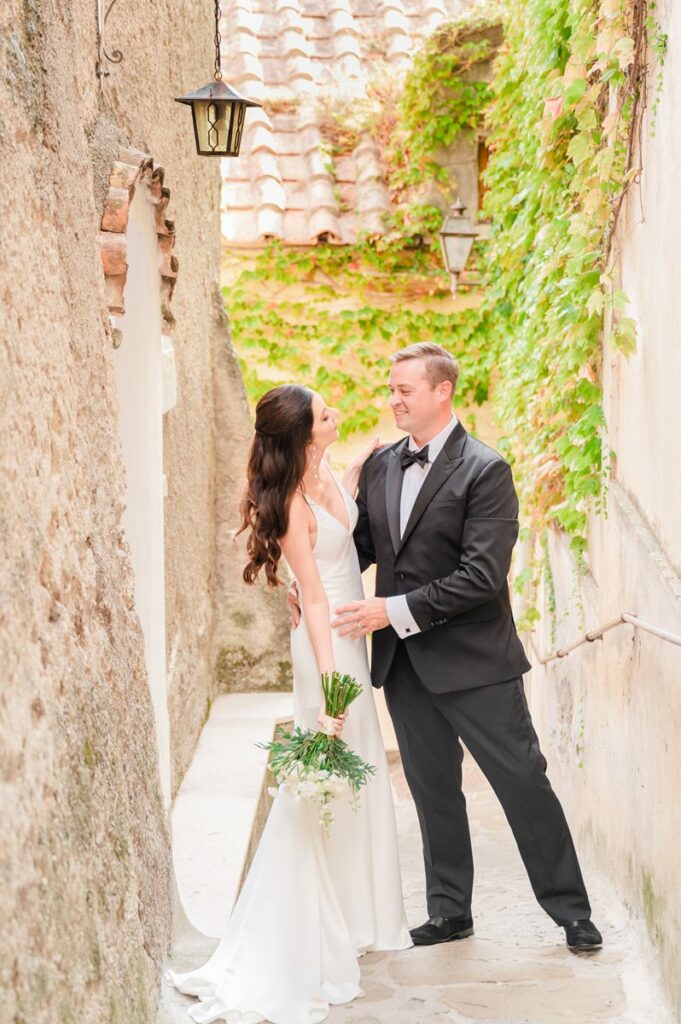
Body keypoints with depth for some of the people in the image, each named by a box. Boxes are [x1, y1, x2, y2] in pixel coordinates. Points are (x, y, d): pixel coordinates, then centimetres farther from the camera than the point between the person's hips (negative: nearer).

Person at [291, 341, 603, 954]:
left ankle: (571, 910, 14)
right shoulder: (379, 466, 8)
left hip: (473, 658, -6)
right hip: (404, 660, 6)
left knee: (523, 782, 1)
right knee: (433, 791, 15)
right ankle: (450, 911, 27)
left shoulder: (485, 470, -13)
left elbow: (483, 575, -20)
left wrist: (397, 610, -21)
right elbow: (362, 544, 14)